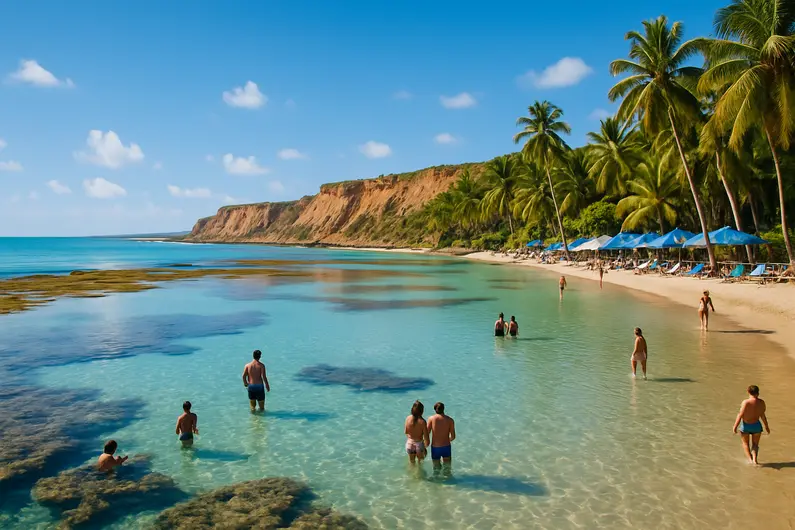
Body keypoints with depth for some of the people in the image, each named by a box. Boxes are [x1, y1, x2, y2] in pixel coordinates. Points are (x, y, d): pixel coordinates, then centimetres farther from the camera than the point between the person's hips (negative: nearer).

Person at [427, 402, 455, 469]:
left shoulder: (431, 418, -8)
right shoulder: (450, 420, -5)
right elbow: (453, 437, -3)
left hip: (435, 448, -1)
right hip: (446, 447, 1)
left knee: (436, 468, 18)